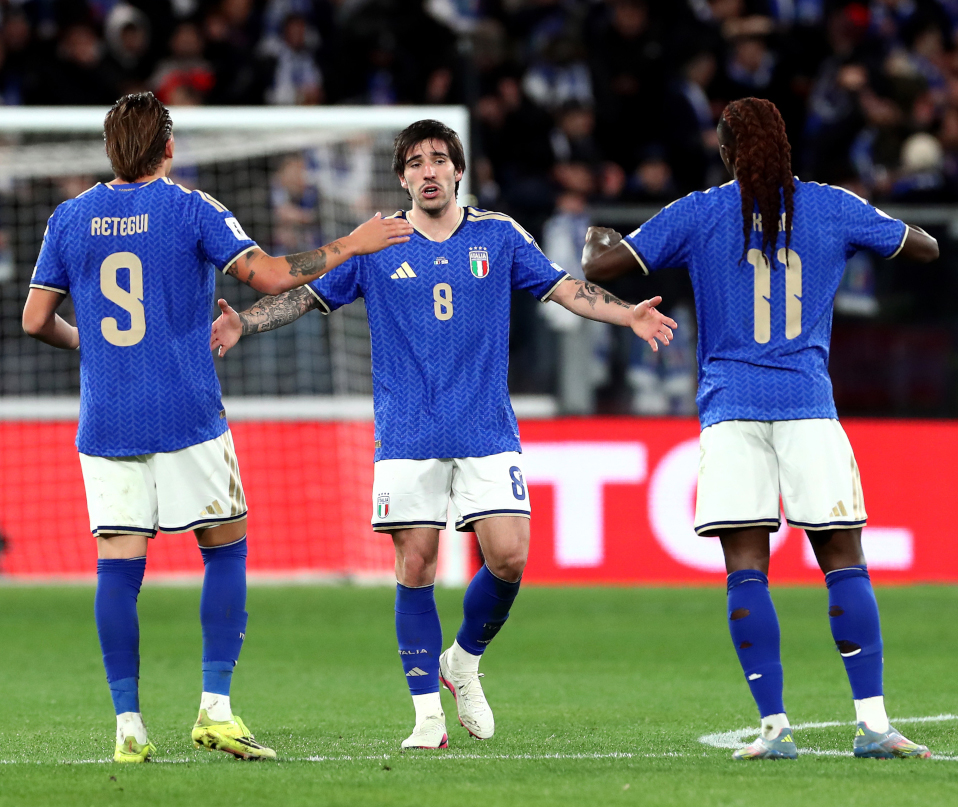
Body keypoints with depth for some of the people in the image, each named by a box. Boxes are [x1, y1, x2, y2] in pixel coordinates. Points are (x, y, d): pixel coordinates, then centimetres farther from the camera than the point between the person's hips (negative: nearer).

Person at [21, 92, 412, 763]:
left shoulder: (70, 218, 6)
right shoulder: (191, 210, -4)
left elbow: (36, 319, 8)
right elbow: (270, 275, -11)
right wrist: (352, 246, 0)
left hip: (105, 423, 3)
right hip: (187, 418, -3)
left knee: (119, 565, 2)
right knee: (226, 550, 8)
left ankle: (128, 725, -3)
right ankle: (216, 708, 0)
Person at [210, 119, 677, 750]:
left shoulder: (499, 236, 8)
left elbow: (564, 288, 9)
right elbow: (308, 295, 9)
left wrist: (628, 315, -5)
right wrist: (243, 324, -4)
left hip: (488, 431, 1)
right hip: (407, 437, -1)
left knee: (509, 558, -10)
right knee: (415, 566, -5)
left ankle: (465, 662, 18)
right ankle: (429, 712, 3)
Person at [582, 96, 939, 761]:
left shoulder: (699, 214, 3)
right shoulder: (834, 208, 7)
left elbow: (600, 268, 1)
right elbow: (925, 247, 21)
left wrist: (595, 240, 24)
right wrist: (881, 222, 39)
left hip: (731, 407, -1)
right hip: (808, 403, 1)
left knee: (747, 570, -1)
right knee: (844, 562, 2)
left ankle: (775, 725, -8)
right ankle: (873, 723, -6)